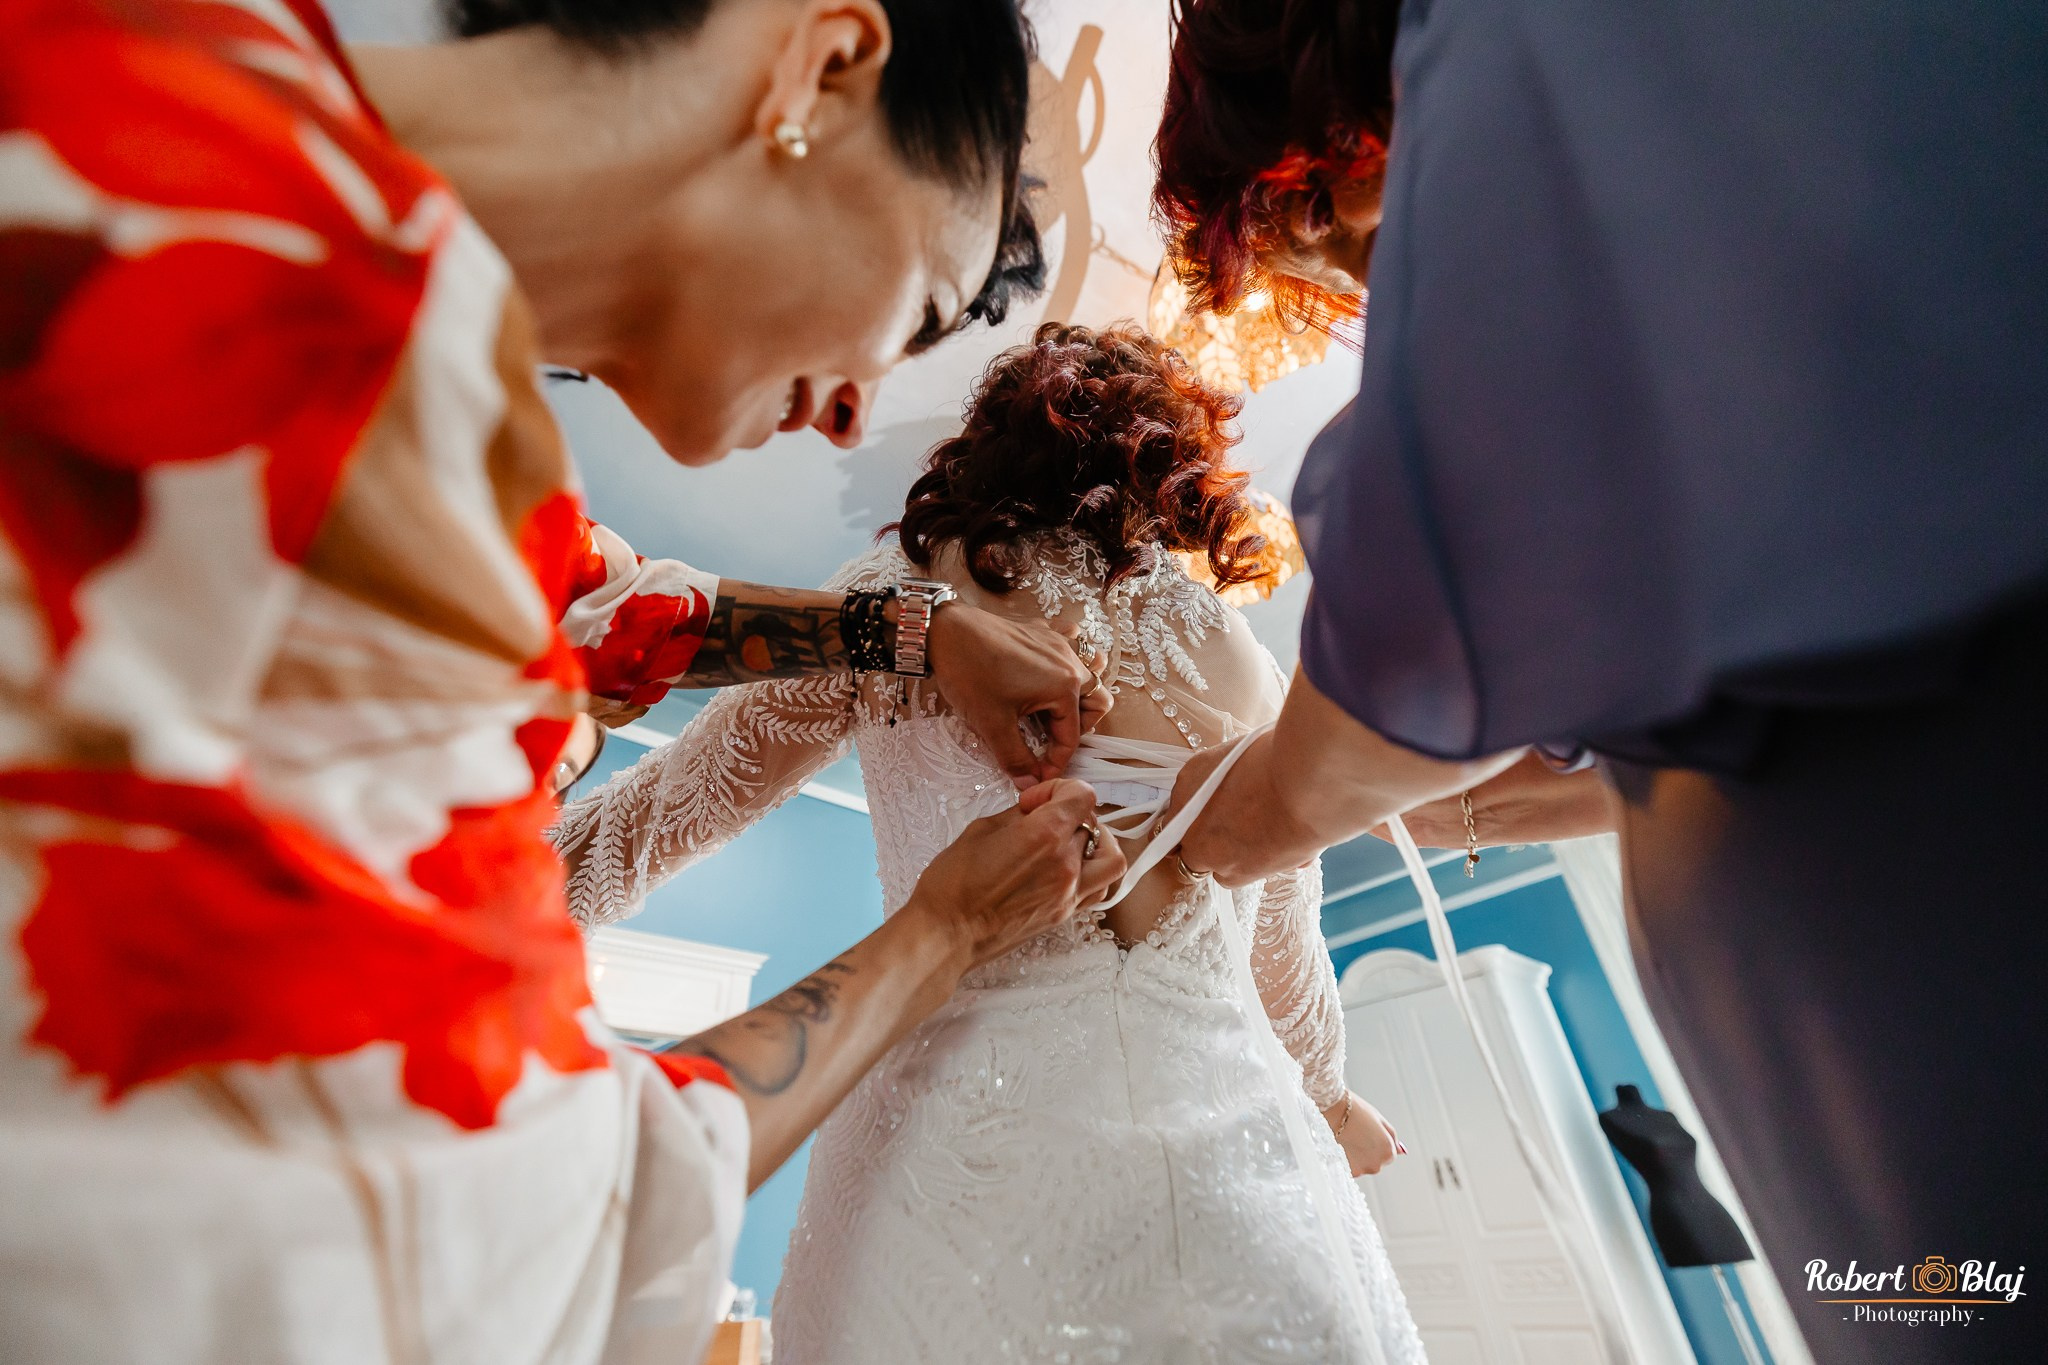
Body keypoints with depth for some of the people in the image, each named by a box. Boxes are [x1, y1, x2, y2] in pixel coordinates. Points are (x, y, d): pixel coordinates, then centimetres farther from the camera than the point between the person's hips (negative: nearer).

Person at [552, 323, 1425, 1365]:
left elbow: (664, 810, 3)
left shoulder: (898, 594, 1)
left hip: (944, 1125, -2)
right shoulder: (1245, 660, 8)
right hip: (1211, 1126, 3)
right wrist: (1329, 1098, 36)